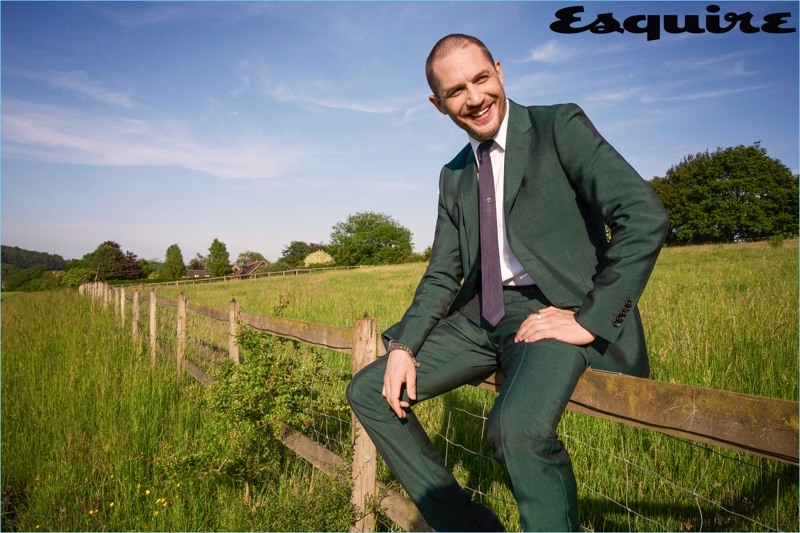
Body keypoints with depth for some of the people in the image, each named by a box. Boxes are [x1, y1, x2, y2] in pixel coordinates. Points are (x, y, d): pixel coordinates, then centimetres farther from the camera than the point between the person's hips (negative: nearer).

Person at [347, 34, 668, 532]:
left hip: (558, 308, -6)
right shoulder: (454, 175, 14)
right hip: (482, 316, 7)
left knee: (518, 426, -36)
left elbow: (646, 216, -16)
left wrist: (590, 319, -19)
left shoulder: (561, 126, -5)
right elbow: (442, 275, 15)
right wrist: (403, 346, 1)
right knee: (369, 392, 4)